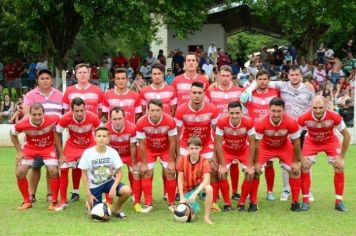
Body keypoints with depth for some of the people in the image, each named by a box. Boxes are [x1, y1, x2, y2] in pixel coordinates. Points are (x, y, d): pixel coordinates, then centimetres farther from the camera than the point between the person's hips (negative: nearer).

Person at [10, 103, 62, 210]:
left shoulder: (52, 120, -31)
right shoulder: (22, 124, -30)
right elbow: (12, 134, -5)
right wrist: (19, 151, -7)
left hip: (48, 147, -1)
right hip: (30, 148, 1)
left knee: (53, 171, -16)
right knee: (20, 173, -9)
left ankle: (54, 202, 2)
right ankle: (27, 201, 9)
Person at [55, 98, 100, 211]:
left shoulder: (93, 117, -28)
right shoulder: (66, 118, -29)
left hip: (89, 145, 0)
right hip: (72, 146, 0)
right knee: (63, 169, -5)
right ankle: (63, 202, 7)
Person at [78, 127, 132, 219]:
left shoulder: (112, 152, -11)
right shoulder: (88, 153, -15)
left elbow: (119, 172, -7)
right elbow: (84, 174, -6)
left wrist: (114, 187, -23)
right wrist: (88, 194, -9)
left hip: (109, 181, 2)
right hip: (94, 185, -2)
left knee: (127, 191, -27)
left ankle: (115, 209, 3)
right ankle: (89, 204, 25)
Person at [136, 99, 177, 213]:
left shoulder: (170, 121, -30)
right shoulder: (141, 123, -28)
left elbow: (172, 142, -18)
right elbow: (142, 144, -17)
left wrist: (171, 162, -14)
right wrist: (143, 163, -13)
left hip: (166, 149, -1)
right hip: (149, 149, 1)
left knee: (170, 173, -6)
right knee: (146, 174, -5)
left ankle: (172, 203, 6)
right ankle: (148, 204, 5)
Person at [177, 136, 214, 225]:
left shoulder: (204, 161, -17)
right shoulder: (183, 159, -13)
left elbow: (206, 180, -28)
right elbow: (180, 179, -9)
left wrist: (195, 194, -40)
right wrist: (182, 197, -16)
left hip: (199, 186, 0)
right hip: (187, 189, 0)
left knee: (209, 188, -37)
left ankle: (206, 217, -22)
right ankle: (192, 207, 22)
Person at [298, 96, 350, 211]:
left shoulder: (334, 117, -33)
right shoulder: (304, 118, -34)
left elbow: (347, 136, -18)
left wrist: (341, 156, -15)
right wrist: (301, 157, -20)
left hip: (330, 141, 0)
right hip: (311, 142, 0)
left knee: (339, 166, -11)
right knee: (304, 166, -13)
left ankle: (339, 201, 2)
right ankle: (305, 201, 0)